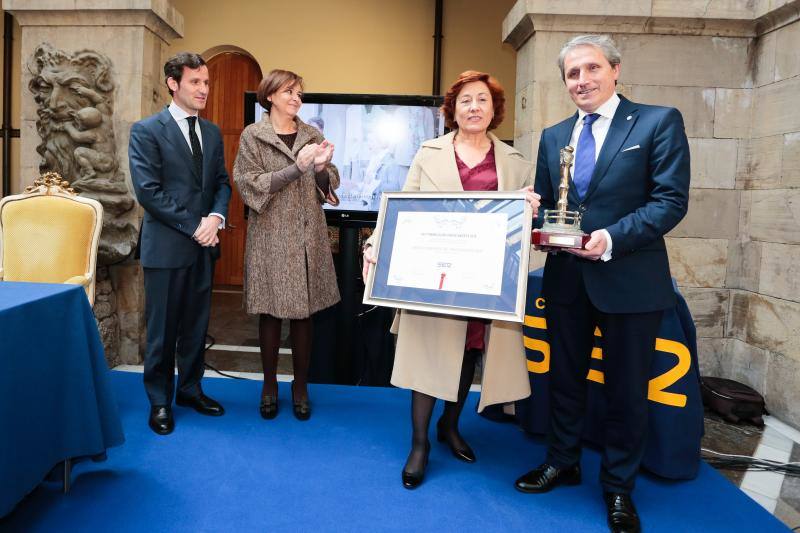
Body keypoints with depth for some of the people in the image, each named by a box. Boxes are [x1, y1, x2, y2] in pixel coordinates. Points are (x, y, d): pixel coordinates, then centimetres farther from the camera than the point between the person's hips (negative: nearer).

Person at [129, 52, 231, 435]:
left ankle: (190, 389, 29)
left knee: (196, 325, 14)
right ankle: (160, 401, 20)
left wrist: (215, 217, -9)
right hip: (166, 245, -5)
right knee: (163, 329, 5)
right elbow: (148, 190, -13)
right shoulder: (146, 131, -6)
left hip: (203, 245, 5)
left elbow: (222, 182, 11)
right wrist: (193, 227, -14)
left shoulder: (212, 132, 12)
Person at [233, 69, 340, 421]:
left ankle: (300, 386, 20)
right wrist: (295, 168, -17)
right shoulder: (252, 136, 2)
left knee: (304, 314, 6)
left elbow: (327, 187, 11)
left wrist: (322, 167, -11)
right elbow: (247, 184, -9)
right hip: (270, 237, -2)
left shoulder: (313, 135, 11)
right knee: (271, 314, 4)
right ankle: (269, 386, 21)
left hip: (308, 237, 3)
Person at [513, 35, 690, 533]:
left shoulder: (659, 121, -5)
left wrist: (613, 238, -24)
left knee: (627, 388, 9)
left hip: (630, 278, -4)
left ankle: (619, 486, 29)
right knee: (565, 377, 17)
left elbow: (672, 200, -12)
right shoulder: (553, 136, 11)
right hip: (566, 277, 5)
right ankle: (563, 462, 37)